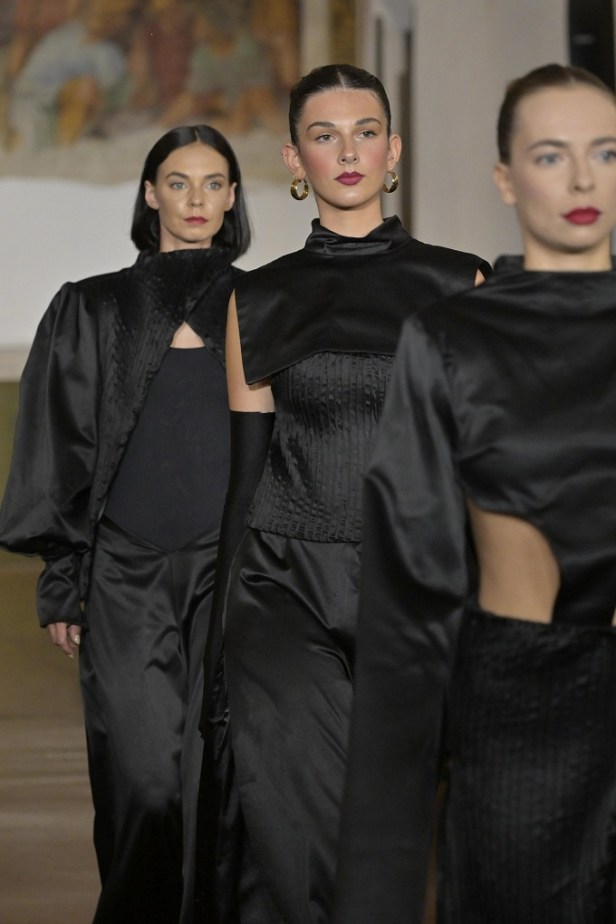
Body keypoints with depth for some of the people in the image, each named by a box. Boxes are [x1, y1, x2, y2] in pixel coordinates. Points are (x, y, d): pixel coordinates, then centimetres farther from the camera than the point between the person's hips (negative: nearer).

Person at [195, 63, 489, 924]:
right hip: (288, 592, 0)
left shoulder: (458, 285, 5)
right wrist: (219, 633, 6)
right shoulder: (259, 299, 7)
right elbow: (245, 466, 8)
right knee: (289, 847, -7)